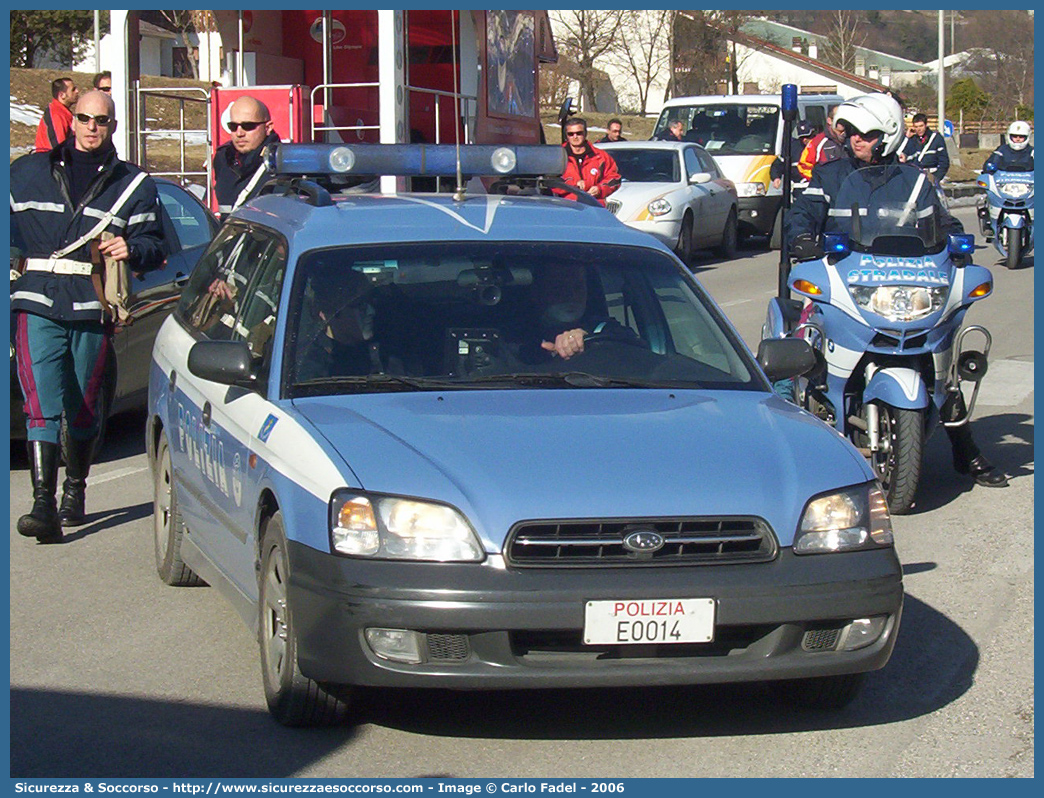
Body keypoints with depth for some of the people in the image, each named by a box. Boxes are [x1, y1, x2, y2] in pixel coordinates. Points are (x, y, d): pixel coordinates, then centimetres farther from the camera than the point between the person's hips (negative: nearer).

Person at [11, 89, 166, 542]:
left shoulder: (133, 184, 11)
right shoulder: (28, 173, 13)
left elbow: (154, 245, 8)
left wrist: (131, 249, -12)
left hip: (93, 310, 1)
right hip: (38, 305, -1)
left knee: (83, 409, 12)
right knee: (42, 406, -13)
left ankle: (75, 492, 31)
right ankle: (43, 505, -19)